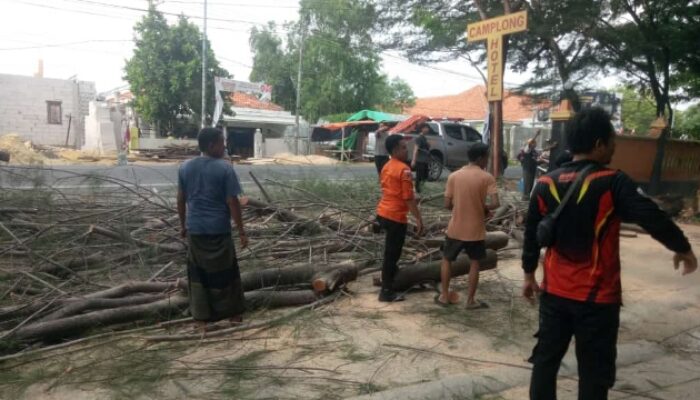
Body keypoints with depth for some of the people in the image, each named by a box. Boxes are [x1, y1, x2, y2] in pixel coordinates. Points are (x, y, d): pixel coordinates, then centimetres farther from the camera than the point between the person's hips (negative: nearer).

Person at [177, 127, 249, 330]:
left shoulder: (185, 167, 2)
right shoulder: (225, 168, -13)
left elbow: (181, 200, 7)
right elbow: (232, 202, -13)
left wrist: (183, 225, 20)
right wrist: (241, 231, -6)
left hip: (195, 229, 4)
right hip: (218, 230, -4)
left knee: (198, 273, 13)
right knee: (225, 272, 12)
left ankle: (202, 317, 20)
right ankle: (232, 312, 24)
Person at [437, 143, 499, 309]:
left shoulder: (454, 176, -4)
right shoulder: (487, 178, -10)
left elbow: (447, 204, -3)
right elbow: (495, 203, -18)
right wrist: (484, 208, 2)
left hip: (455, 228, 2)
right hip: (475, 230, -1)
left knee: (447, 260, 19)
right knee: (475, 263, 16)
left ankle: (444, 296, 23)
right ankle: (470, 300, 19)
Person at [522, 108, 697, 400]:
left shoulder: (545, 185, -2)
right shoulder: (613, 183, -15)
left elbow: (531, 235, 5)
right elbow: (653, 219, -17)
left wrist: (529, 275, 16)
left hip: (555, 292, 4)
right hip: (597, 297, -4)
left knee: (545, 358, 16)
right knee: (594, 371, 11)